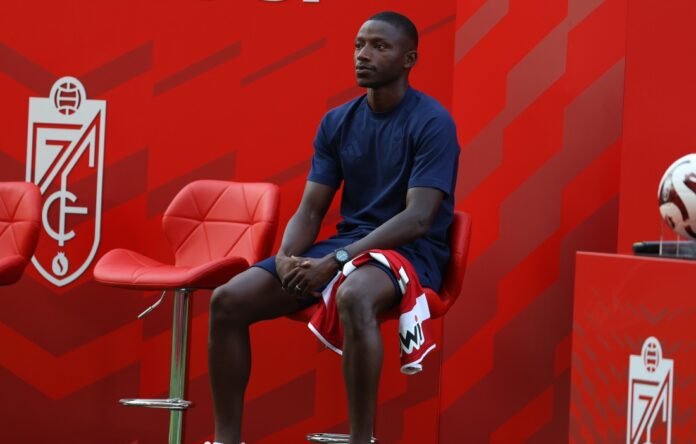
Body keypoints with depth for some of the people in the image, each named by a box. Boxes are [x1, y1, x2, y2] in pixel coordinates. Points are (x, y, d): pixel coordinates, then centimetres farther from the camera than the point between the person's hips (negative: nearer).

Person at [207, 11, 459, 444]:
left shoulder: (433, 123, -11)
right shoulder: (336, 122, 8)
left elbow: (418, 218, -20)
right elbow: (311, 210, 7)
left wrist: (335, 261, -28)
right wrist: (286, 256, -17)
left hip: (411, 250, -7)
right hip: (348, 242, 7)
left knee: (353, 297, -43)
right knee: (228, 301, -12)